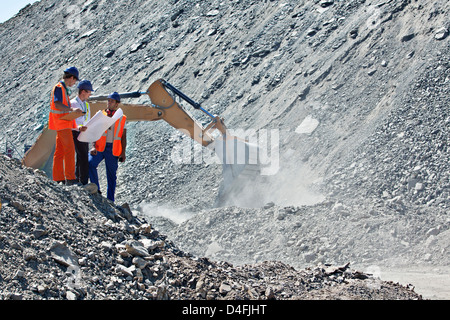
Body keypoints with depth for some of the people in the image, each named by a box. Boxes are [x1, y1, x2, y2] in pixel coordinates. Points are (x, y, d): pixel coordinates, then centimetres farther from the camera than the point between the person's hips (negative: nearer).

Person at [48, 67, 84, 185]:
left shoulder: (63, 88, 18)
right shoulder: (59, 88, -12)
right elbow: (57, 105, -26)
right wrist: (72, 110, -36)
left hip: (64, 124, 10)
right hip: (62, 123, -10)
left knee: (60, 151, 9)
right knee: (70, 150, -12)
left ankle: (58, 178, 10)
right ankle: (70, 178, -14)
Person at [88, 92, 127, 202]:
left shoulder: (122, 119, 10)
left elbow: (123, 137, 10)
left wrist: (123, 152, 1)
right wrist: (94, 146, -9)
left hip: (113, 150, 0)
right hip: (100, 147, 0)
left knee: (111, 175, 3)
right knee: (90, 163, -26)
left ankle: (110, 200, 11)